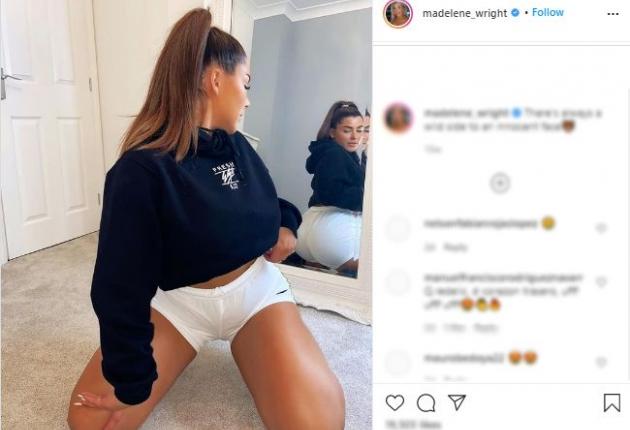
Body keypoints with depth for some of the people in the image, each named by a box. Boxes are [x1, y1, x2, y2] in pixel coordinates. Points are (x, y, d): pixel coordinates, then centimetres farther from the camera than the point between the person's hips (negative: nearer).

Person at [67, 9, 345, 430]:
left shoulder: (237, 146, -1)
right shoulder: (142, 170, -21)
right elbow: (122, 285, -19)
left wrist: (286, 222, -4)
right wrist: (131, 381, -14)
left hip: (256, 287, 3)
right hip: (178, 299, -2)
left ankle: (243, 346, 12)